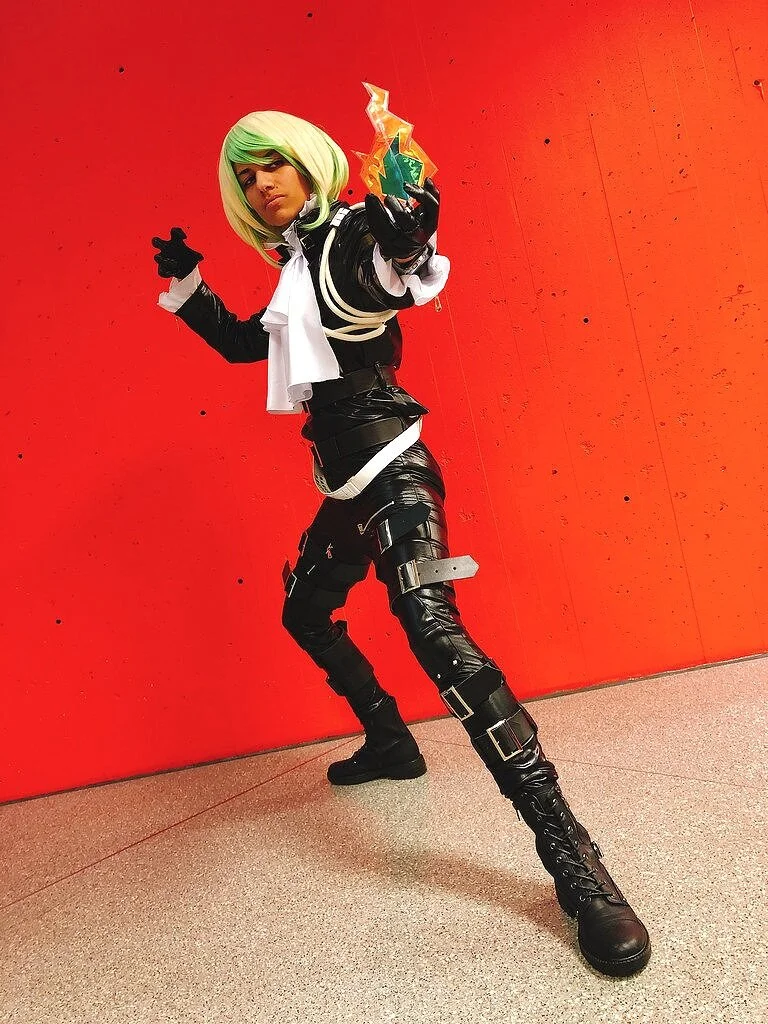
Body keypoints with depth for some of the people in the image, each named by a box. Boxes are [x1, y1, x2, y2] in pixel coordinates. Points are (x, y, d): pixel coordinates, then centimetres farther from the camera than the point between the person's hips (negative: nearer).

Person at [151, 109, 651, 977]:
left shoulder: (350, 233, -3)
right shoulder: (298, 265, 20)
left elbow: (385, 283, -27)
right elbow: (242, 343, 33)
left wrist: (405, 245, -47)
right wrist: (186, 287, 26)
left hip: (387, 464, -10)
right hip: (348, 479, 10)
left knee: (429, 623, -27)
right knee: (306, 611, 22)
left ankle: (571, 856, -23)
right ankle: (390, 743, 39)